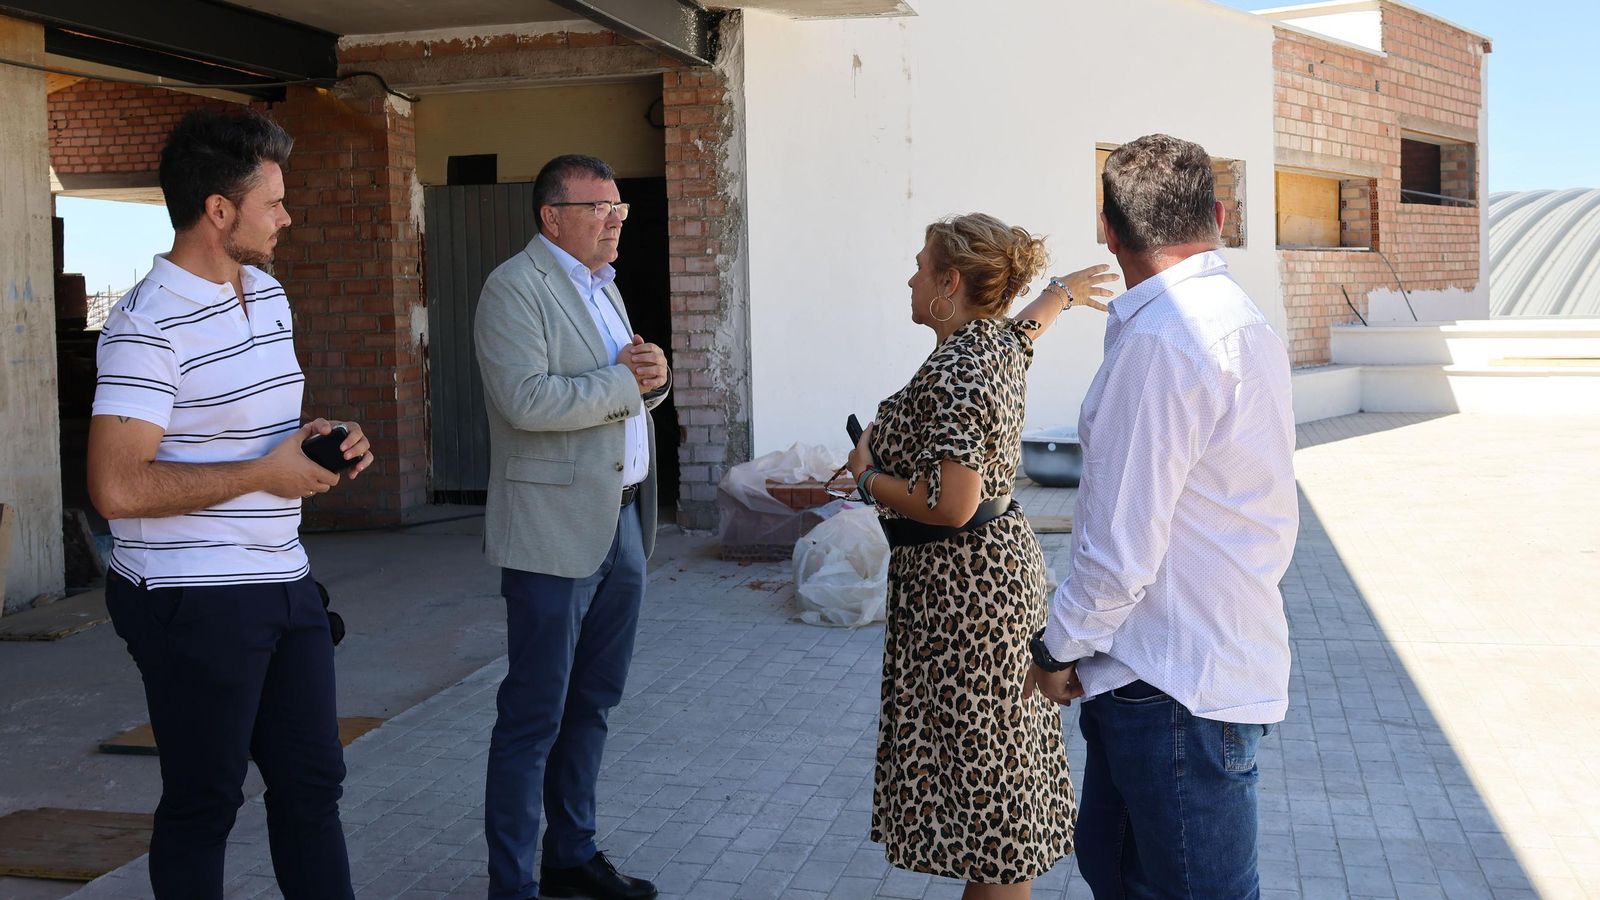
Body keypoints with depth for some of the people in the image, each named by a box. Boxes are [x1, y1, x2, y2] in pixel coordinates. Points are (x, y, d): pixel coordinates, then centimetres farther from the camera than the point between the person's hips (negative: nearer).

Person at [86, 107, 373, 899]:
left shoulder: (268, 293, 11)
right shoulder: (147, 326, -17)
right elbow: (116, 487, -24)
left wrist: (319, 439, 3)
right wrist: (265, 474, -19)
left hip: (283, 586, 8)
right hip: (193, 599, -8)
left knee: (313, 781, 14)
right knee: (203, 802, 6)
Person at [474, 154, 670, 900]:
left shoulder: (601, 285, 17)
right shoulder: (515, 286, -10)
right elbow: (526, 399, -23)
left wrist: (652, 377, -1)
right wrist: (623, 380, -14)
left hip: (621, 522, 9)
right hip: (555, 528, -9)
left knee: (592, 702, 17)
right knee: (535, 717, -2)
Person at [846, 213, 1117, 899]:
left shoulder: (954, 373, -22)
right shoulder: (1000, 341, 6)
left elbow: (950, 505, -27)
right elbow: (1029, 322, 31)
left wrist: (868, 476, -11)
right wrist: (1063, 289, 52)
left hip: (961, 583, -10)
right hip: (999, 561, 10)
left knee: (983, 766, -1)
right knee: (993, 761, 17)